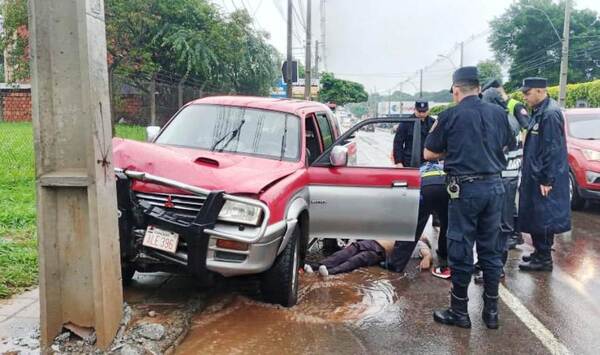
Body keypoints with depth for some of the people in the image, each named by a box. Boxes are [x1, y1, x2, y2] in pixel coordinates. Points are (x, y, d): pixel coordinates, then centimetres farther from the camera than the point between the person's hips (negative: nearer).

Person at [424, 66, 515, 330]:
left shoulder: (450, 116, -8)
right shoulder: (498, 113, 5)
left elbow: (429, 153, -1)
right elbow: (507, 145, 20)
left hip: (465, 188, -4)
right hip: (494, 186, 5)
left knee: (461, 249, 5)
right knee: (490, 249, 14)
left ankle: (459, 311, 16)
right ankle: (491, 310, 23)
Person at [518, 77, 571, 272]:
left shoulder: (550, 113, -18)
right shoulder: (539, 112, 12)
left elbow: (552, 150, -21)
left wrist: (547, 180, -21)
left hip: (544, 179, -9)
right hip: (536, 176, 10)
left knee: (544, 218, -1)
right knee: (535, 217, 15)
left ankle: (544, 259, 9)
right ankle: (539, 253, 27)